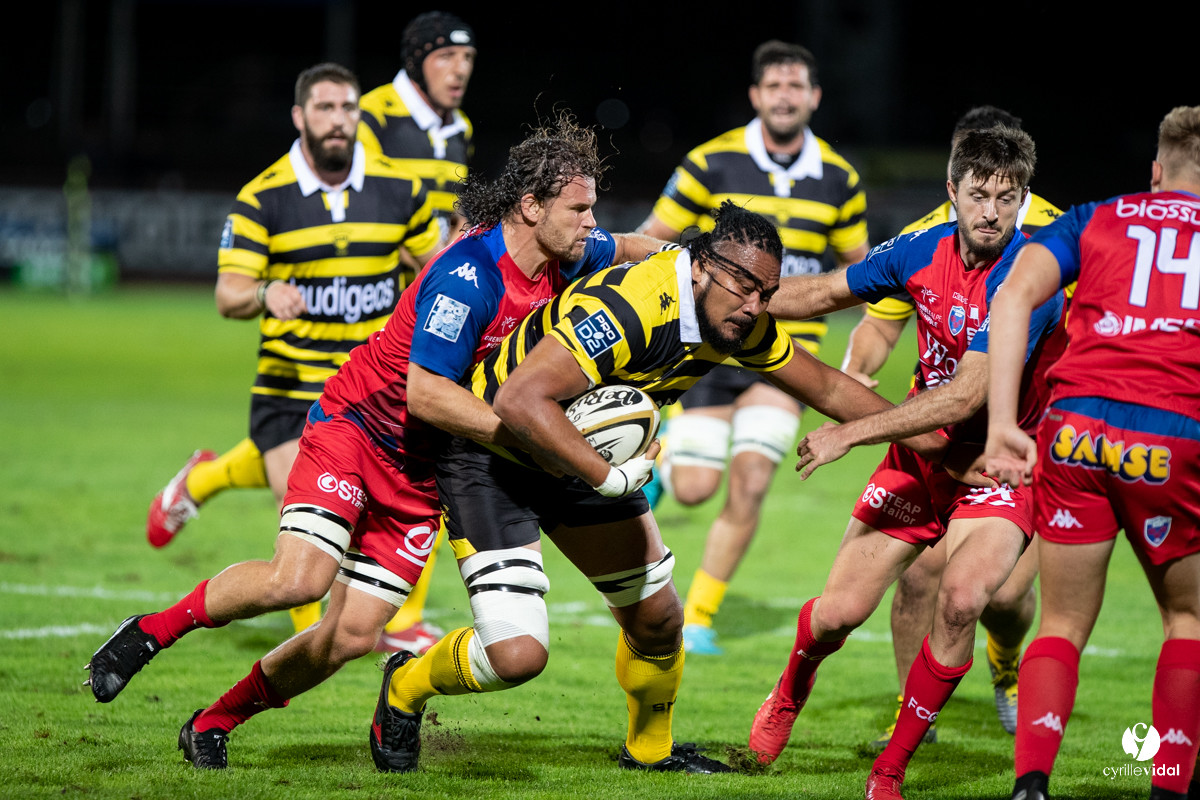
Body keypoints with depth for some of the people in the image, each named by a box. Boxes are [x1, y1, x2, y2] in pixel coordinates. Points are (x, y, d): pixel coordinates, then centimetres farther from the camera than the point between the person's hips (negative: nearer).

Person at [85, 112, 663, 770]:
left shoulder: (564, 258, -1)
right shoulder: (468, 276, -26)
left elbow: (630, 247, 23)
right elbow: (425, 392, -29)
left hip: (422, 470, 7)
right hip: (354, 425, -7)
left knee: (354, 634, -3)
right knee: (300, 577, -27)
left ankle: (212, 725, 14)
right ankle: (155, 629, -3)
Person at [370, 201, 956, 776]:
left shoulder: (740, 319, -9)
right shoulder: (625, 308, -36)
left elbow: (826, 387, 8)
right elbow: (519, 401, -43)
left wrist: (923, 434, 6)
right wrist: (609, 477, -41)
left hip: (584, 455, 8)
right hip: (490, 456, -8)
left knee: (658, 619, 12)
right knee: (518, 653, -18)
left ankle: (650, 751, 41)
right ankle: (406, 685, 13)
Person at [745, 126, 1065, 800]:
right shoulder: (921, 252, -6)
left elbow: (966, 396, -28)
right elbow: (826, 292, 12)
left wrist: (851, 433, -27)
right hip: (922, 450, 4)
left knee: (961, 600, -28)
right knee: (839, 613, -3)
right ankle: (791, 693, 34)